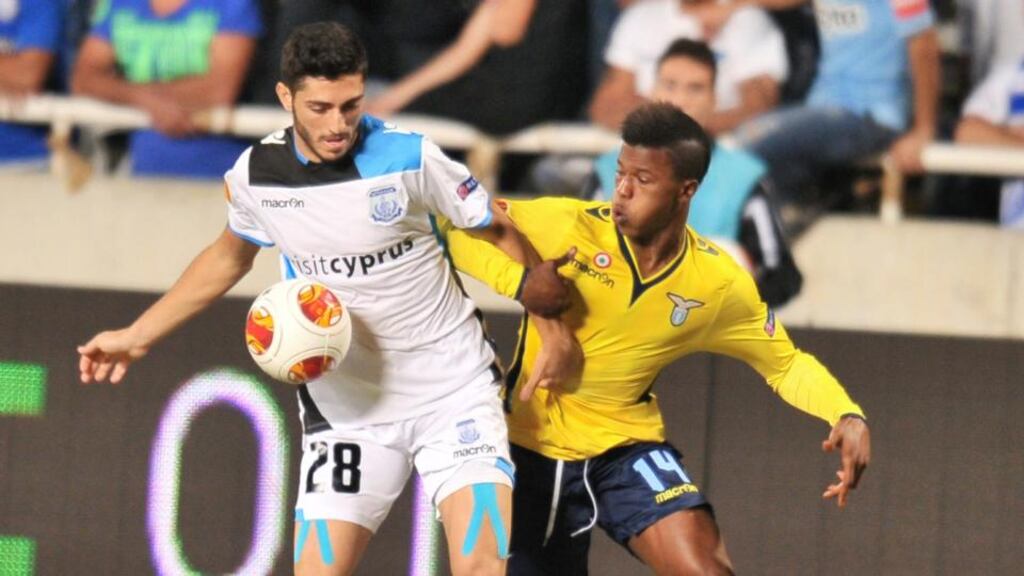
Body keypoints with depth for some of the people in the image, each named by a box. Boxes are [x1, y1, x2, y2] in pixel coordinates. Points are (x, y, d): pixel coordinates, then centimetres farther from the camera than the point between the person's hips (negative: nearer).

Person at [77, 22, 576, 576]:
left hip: (453, 390, -3)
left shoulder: (408, 157, -17)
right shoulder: (254, 176, -5)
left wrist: (552, 323, -3)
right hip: (345, 401, 3)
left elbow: (496, 231, -1)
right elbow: (228, 256, 17)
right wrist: (136, 336, 19)